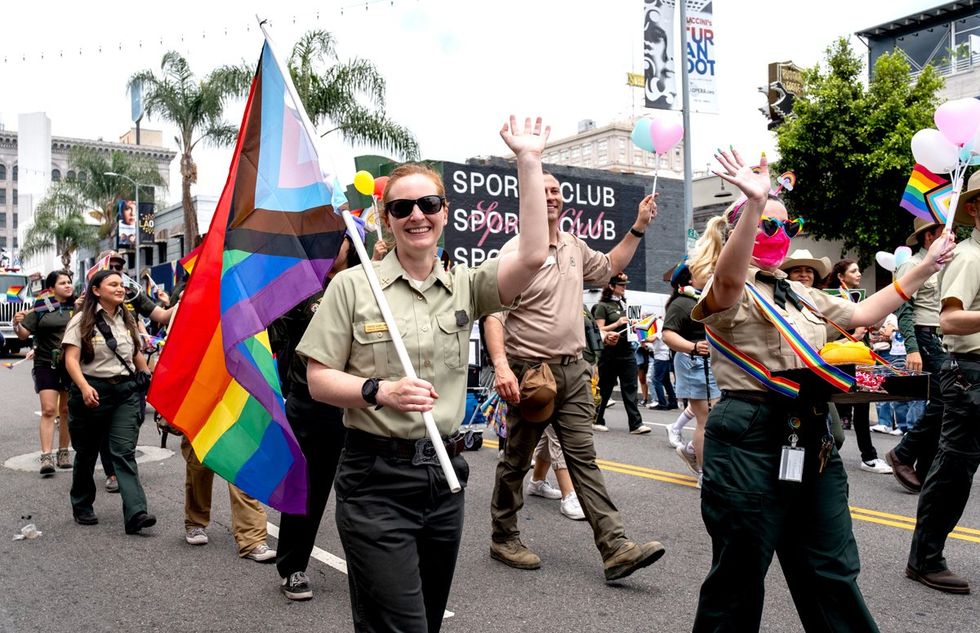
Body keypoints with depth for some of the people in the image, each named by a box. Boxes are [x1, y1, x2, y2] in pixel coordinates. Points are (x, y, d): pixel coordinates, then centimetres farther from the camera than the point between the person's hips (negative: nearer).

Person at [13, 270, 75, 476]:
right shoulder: (41, 308, 0)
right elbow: (24, 334, 0)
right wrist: (17, 324, -21)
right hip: (47, 365, -2)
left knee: (67, 410, 10)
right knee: (48, 409, -10)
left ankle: (64, 452, 21)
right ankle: (46, 457, -10)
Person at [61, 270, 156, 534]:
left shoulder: (127, 319, 13)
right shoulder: (82, 321, -3)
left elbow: (137, 355, 22)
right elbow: (71, 359, -13)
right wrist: (84, 387, -27)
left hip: (126, 392, 3)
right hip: (92, 392, -3)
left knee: (124, 452, -8)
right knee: (87, 452, 11)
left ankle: (136, 513, -19)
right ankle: (82, 507, 31)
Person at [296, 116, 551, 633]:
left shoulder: (464, 287, 6)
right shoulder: (352, 285, -2)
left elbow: (532, 256, -10)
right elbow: (318, 380, -3)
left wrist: (528, 162, -10)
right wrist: (380, 391, -21)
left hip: (444, 474, 4)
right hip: (376, 479, -4)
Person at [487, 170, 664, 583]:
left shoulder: (574, 247, 11)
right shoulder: (516, 251, -10)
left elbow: (609, 266, 32)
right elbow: (493, 313, -16)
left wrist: (638, 228, 23)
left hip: (573, 370, 6)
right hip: (529, 371, -5)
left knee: (584, 458, 3)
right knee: (516, 460, 8)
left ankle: (616, 548, 0)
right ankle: (503, 538, 25)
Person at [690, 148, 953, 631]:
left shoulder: (800, 294, 21)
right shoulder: (732, 292, -6)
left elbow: (862, 315, 29)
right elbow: (728, 282, -30)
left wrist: (924, 269, 25)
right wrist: (754, 204, -44)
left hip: (811, 436, 8)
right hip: (752, 433, -8)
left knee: (832, 573, 15)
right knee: (739, 576, 2)